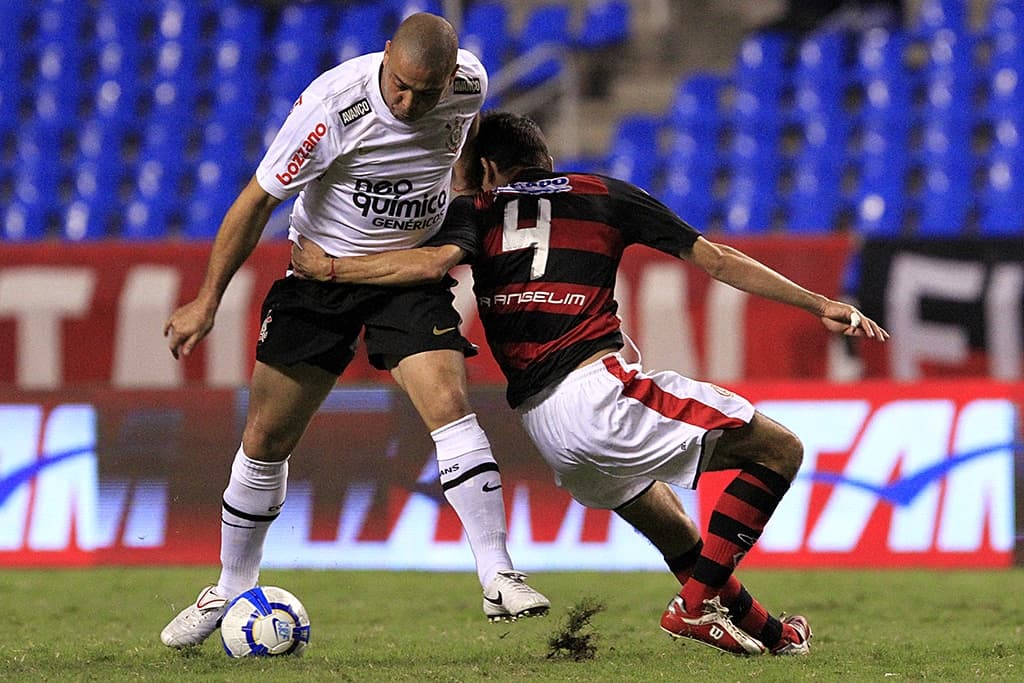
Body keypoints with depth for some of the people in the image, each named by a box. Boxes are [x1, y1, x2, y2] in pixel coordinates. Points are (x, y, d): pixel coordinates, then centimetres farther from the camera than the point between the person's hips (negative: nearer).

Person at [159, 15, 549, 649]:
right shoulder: (333, 104, -26)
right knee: (266, 437, 2)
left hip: (413, 270, 1)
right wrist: (208, 299, -9)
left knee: (449, 403, -21)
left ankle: (499, 579, -19)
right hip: (324, 267, -1)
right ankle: (231, 592, 20)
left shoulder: (470, 84, -14)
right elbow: (259, 198, -14)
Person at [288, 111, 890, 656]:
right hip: (601, 385, -4)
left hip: (542, 424, 4)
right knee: (779, 450, 2)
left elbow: (435, 260, -7)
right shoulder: (604, 195, 18)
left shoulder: (477, 211, 17)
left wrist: (329, 268, 2)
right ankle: (700, 601, -7)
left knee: (675, 536, 26)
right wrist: (819, 305, 21)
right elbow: (718, 260, 17)